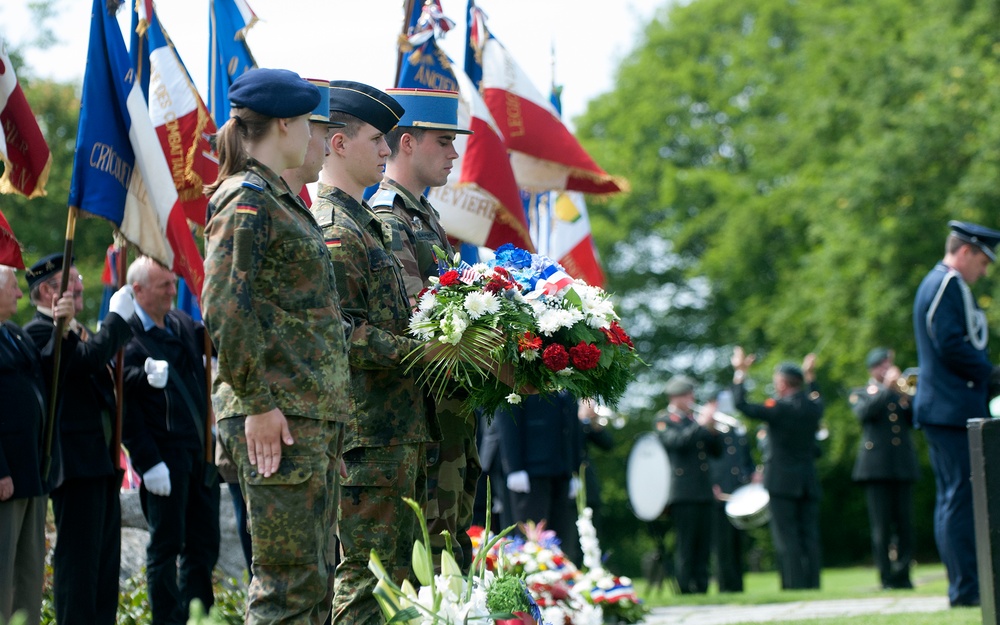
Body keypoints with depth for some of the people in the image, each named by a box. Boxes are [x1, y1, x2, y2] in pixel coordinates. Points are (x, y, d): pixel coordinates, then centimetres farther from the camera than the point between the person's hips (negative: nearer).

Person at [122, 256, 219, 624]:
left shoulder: (184, 325, 12)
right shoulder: (125, 337, -9)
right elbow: (126, 409, -12)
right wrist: (149, 462, -17)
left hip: (201, 454, 7)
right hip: (165, 461, -7)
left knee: (204, 545, 11)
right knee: (165, 546, 1)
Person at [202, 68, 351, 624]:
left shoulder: (280, 199, 20)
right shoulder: (246, 199, -9)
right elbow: (223, 308, -18)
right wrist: (258, 403, -19)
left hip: (315, 414, 10)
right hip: (279, 414, -10)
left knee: (315, 577, 10)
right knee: (289, 579, -10)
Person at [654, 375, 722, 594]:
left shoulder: (696, 416, 20)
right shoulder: (665, 419, 3)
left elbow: (716, 451, 16)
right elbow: (677, 440, -18)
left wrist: (712, 429, -1)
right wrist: (701, 424, -18)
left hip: (703, 491, 6)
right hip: (682, 492, -6)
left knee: (703, 544, 4)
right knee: (685, 544, -7)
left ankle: (702, 589, 7)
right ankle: (685, 590, -7)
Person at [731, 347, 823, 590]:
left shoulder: (778, 408, -12)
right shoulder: (814, 407, 6)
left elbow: (741, 404, -8)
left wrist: (740, 373, 2)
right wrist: (810, 375, 37)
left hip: (782, 481, -6)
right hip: (809, 482, 6)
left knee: (787, 536, -5)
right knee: (809, 535, 5)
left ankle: (795, 585, -11)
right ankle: (812, 583, 0)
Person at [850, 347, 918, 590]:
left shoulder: (901, 392, 22)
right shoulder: (861, 394, 12)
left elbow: (914, 421, 10)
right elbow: (864, 412, -10)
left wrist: (907, 400, -6)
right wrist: (886, 387, -12)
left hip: (903, 466, 3)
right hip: (877, 467, -3)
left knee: (904, 522, -3)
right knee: (882, 524, -7)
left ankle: (903, 575, -1)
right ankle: (886, 577, -5)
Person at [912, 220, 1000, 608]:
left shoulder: (931, 283, 22)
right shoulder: (951, 284, -11)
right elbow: (951, 344, -21)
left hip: (936, 409, 11)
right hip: (956, 410, -11)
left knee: (951, 498, 10)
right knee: (964, 496, -11)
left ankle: (961, 586, 12)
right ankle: (966, 588, -11)